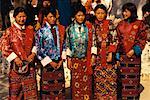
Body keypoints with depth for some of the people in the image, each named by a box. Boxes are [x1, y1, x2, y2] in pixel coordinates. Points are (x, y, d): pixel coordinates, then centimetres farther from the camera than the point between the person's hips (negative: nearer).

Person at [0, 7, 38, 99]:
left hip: (30, 64, 3)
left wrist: (33, 53, -3)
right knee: (16, 90, 6)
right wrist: (15, 58, -15)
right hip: (16, 65, -3)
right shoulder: (9, 31, -4)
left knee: (31, 91, 7)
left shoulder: (30, 30, 7)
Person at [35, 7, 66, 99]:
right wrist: (50, 62, -9)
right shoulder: (41, 31, -7)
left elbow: (64, 45, 8)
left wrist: (61, 60, -3)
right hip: (47, 63, -3)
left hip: (59, 62, 3)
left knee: (59, 86, 10)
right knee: (47, 86, 6)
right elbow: (39, 49, -8)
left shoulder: (60, 29, 4)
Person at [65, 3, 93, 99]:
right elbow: (67, 44, 1)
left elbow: (92, 43, -1)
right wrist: (69, 58, -1)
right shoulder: (70, 28, -1)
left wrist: (93, 57, -6)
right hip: (75, 59, 0)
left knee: (87, 82, 6)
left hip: (86, 59, 0)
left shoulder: (89, 27, -2)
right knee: (76, 82, 7)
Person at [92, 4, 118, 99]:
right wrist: (93, 55, 2)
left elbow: (113, 40, -5)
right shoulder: (93, 25, 4)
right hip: (97, 55, 1)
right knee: (98, 78, 4)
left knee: (110, 77, 0)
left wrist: (111, 53, -12)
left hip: (108, 53, -1)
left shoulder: (109, 24, -1)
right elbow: (91, 41, 7)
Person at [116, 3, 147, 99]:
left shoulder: (139, 24, -1)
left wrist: (134, 51, -13)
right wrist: (117, 55, 3)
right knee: (122, 79, 5)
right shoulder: (121, 24, 9)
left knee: (133, 79, 1)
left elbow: (143, 40, -2)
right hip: (122, 56, 3)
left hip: (134, 56, -3)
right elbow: (117, 40, 9)